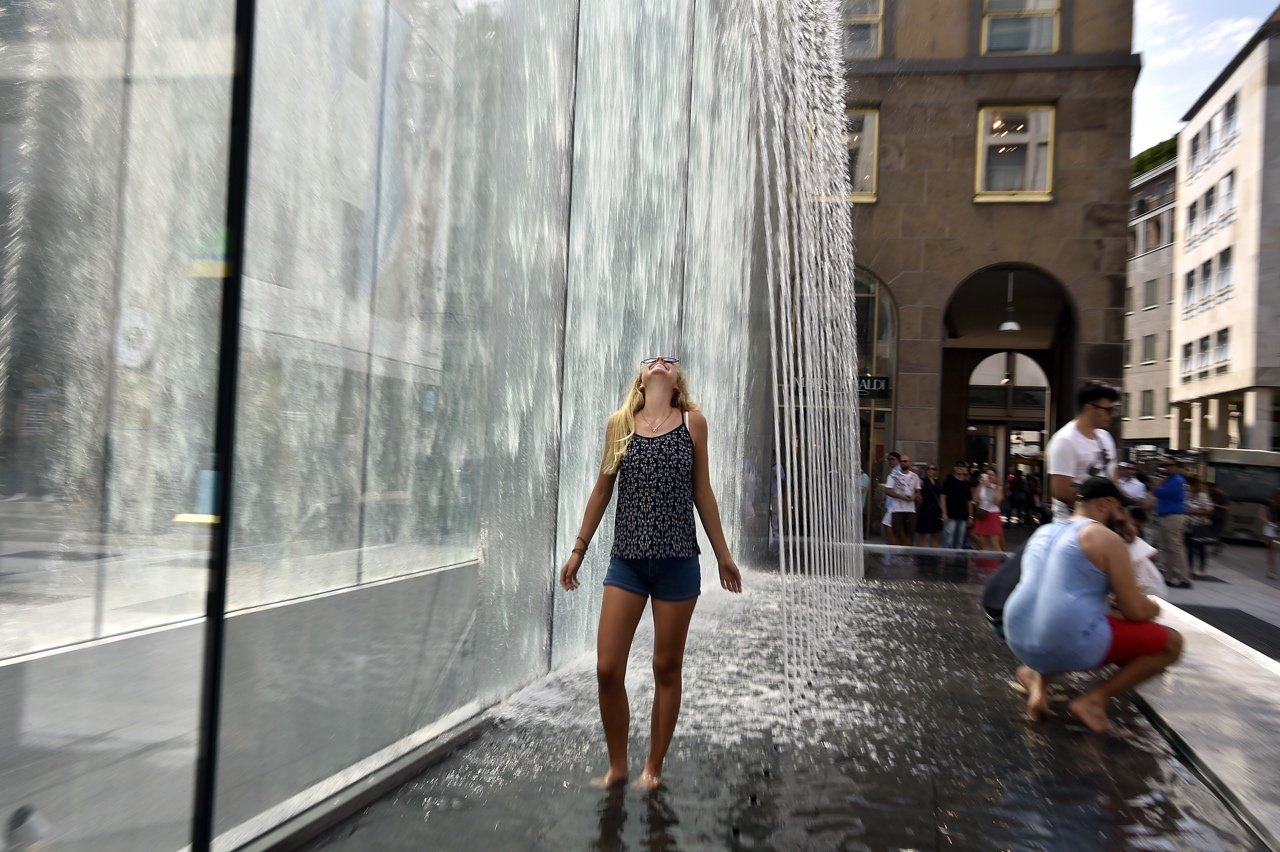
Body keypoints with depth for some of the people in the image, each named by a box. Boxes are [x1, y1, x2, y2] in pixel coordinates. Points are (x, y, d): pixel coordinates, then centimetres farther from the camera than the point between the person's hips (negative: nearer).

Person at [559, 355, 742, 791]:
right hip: (626, 562, 1)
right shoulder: (618, 424, 4)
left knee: (666, 668, 9)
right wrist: (578, 548, 12)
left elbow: (702, 492, 6)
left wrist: (722, 553, 9)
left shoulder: (692, 422, 1)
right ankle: (617, 765, 22)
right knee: (607, 669, 0)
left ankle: (654, 767, 27)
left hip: (678, 563, -1)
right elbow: (602, 490, 11)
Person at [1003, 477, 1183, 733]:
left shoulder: (1043, 533, 18)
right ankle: (1094, 699, -1)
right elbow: (1135, 611, -3)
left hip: (1020, 642, 7)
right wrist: (1152, 607, 19)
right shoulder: (1107, 539, -3)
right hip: (1071, 646, -7)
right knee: (1171, 642, 10)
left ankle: (1038, 680, 13)